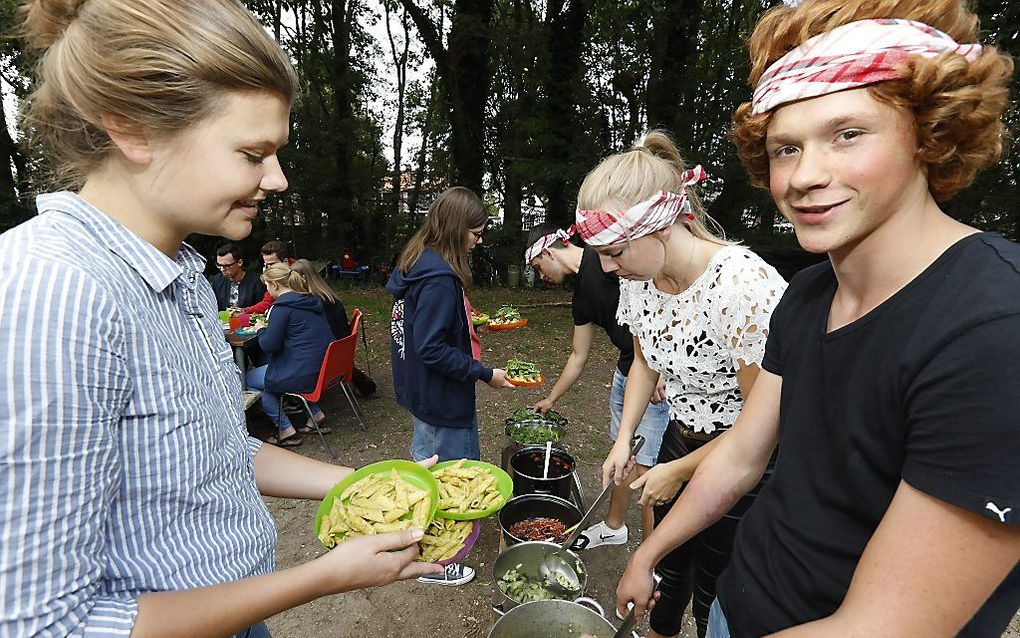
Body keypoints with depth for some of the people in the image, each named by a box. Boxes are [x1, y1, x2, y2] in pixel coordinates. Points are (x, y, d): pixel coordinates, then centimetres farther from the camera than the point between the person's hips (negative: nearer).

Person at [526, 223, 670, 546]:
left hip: (661, 377, -9)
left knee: (646, 469, 0)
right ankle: (614, 526, 42)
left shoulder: (606, 257, -15)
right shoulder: (582, 295, 13)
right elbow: (578, 357, 21)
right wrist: (551, 399, 30)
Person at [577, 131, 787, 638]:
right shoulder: (640, 276, -8)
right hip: (680, 439, 7)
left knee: (713, 597, 13)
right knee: (669, 567, 26)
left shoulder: (745, 286, -31)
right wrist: (624, 439, 1)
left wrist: (677, 472, -12)